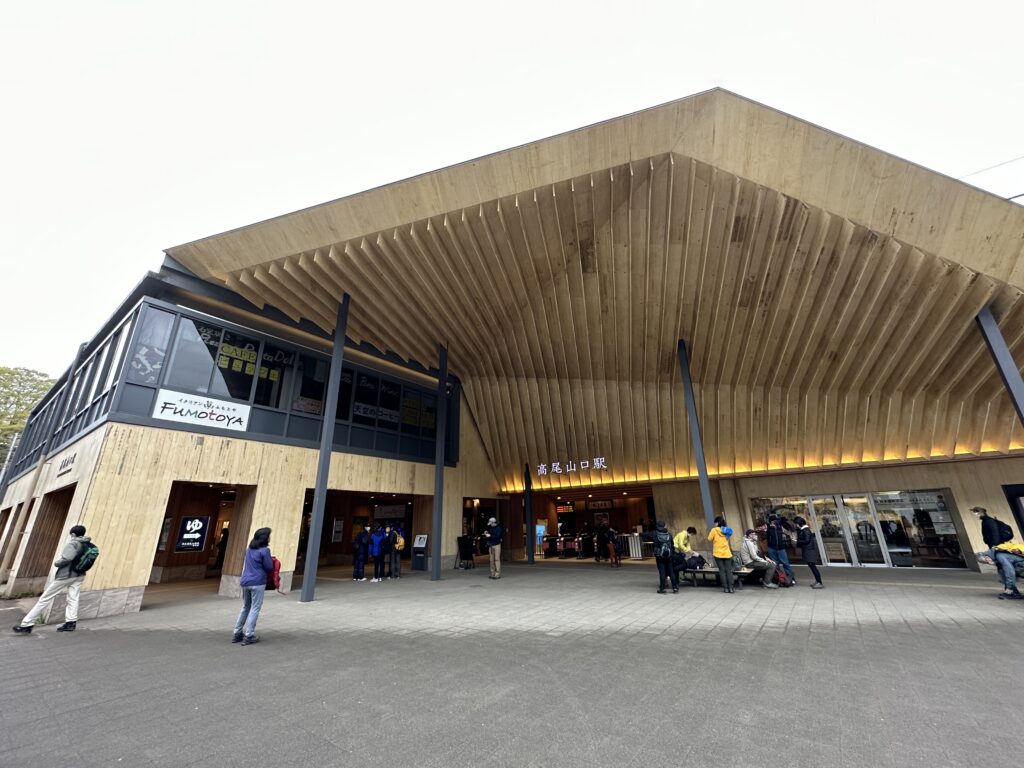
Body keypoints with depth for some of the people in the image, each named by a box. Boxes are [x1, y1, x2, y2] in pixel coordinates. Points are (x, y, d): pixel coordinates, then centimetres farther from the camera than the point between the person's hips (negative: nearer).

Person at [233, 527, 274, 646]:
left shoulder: (249, 549, 11)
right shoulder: (264, 550, -13)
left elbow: (245, 564, 22)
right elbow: (269, 568, -9)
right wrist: (271, 560, 10)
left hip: (245, 582, 8)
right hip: (257, 583, -7)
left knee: (245, 607, 20)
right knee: (255, 609, 2)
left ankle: (237, 633, 25)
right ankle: (249, 636, 3)